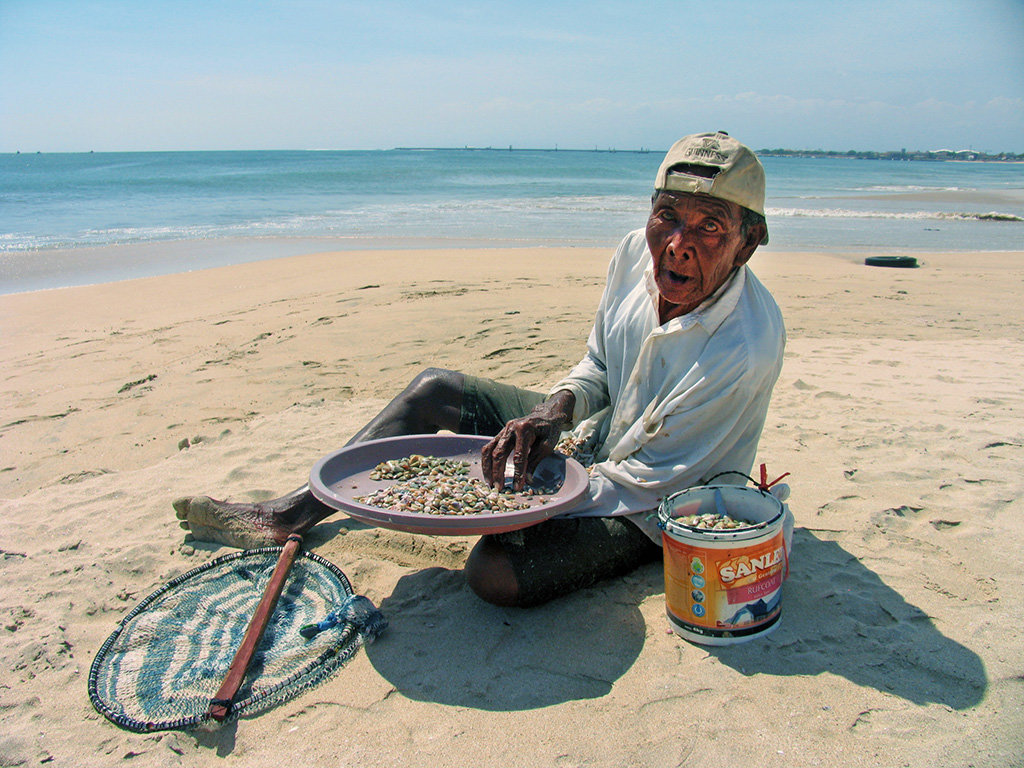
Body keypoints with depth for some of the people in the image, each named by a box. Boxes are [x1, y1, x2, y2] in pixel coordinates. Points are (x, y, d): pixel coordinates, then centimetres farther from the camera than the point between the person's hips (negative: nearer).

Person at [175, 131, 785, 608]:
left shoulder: (745, 352, -33)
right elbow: (597, 366, 5)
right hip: (597, 434, 7)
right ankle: (293, 513, 16)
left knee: (497, 573, -30)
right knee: (434, 390, 5)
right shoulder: (639, 252, -12)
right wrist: (556, 411, -16)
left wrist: (533, 498, -22)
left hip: (649, 509, -7)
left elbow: (644, 485, -24)